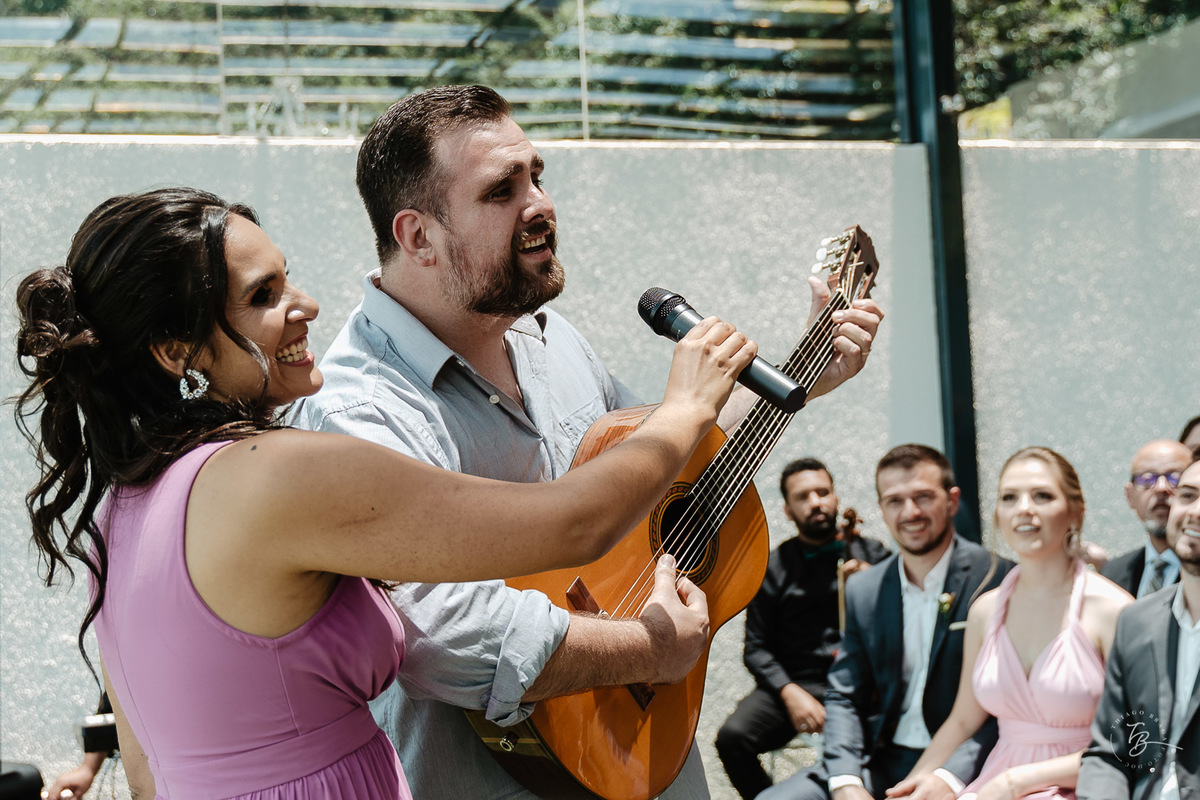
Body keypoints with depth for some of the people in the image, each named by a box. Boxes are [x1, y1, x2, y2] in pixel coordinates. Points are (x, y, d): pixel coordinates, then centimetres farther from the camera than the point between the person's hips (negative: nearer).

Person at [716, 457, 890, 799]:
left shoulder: (872, 554, 13)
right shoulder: (774, 568, 10)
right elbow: (757, 649, 6)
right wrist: (790, 693, -11)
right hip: (795, 683, 1)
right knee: (733, 736, -27)